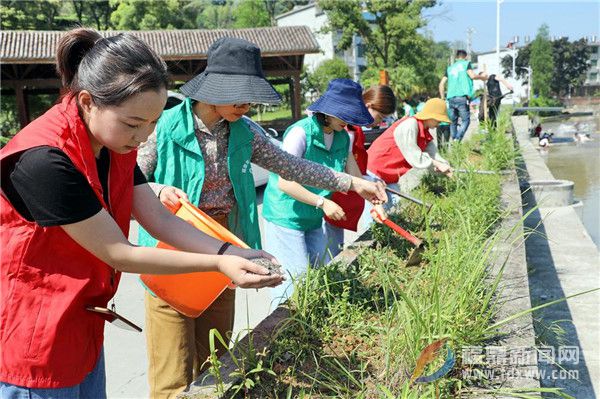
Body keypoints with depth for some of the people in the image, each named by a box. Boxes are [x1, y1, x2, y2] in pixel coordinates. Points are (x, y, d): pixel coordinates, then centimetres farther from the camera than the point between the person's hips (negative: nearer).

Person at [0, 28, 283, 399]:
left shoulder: (114, 145, -2)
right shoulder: (43, 160, -28)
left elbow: (161, 220, -2)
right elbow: (119, 255, -23)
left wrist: (232, 253, -14)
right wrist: (219, 264, -21)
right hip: (33, 342, -7)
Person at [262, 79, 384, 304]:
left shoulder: (342, 138, 4)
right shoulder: (300, 133, -19)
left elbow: (355, 178, 6)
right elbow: (284, 182, -23)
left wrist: (374, 200, -12)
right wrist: (322, 203, -24)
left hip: (313, 219, 8)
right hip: (286, 218, -7)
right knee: (296, 280, -6)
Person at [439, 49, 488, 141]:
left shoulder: (450, 68, 22)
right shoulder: (466, 63, 10)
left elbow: (442, 83, 16)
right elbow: (472, 75, -7)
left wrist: (442, 98, 22)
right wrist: (481, 77, 11)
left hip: (451, 98, 5)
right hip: (462, 97, -5)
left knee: (453, 122, 11)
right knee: (465, 120, -3)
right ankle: (457, 140, -21)